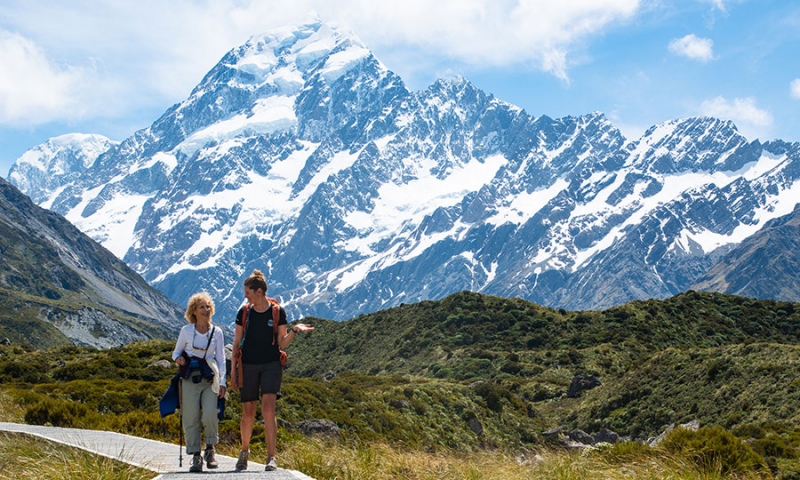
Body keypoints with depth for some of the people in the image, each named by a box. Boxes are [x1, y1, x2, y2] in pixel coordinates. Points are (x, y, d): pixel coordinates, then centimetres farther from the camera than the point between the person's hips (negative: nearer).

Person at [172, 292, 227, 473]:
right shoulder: (186, 331, 5)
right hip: (190, 378, 0)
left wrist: (222, 382, 1)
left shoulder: (217, 332, 6)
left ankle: (210, 448, 6)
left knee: (210, 414, -17)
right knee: (191, 418, -3)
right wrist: (178, 359, -10)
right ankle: (195, 456, 6)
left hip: (210, 378, 0)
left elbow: (221, 358, 8)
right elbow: (176, 351, 14)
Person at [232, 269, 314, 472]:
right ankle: (244, 451, 29)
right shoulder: (244, 312, 4)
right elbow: (236, 343, 9)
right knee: (248, 413, 6)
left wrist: (294, 331, -17)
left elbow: (282, 344, 0)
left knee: (268, 408, -16)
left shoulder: (278, 311, -1)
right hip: (248, 365, 2)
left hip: (271, 364, -2)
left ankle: (271, 457, -14)